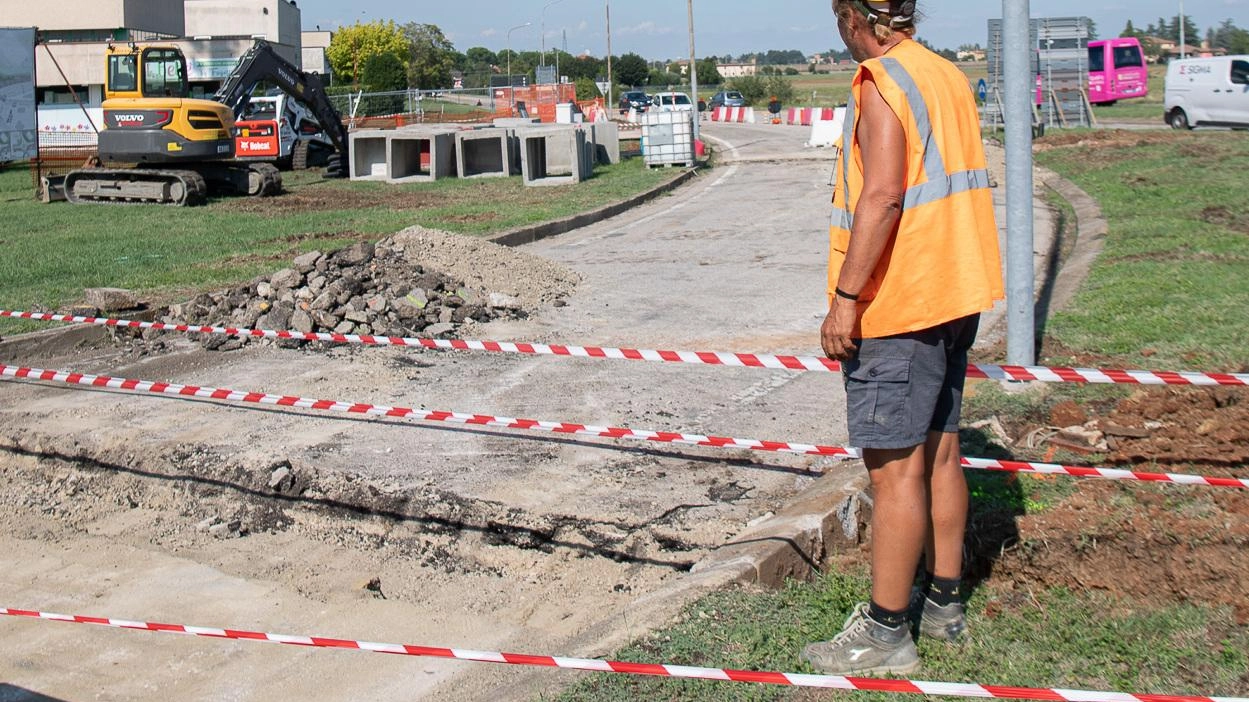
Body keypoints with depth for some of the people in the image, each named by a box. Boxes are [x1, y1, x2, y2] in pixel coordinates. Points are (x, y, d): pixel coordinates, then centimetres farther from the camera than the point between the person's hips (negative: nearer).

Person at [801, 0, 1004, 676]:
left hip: (897, 306, -9)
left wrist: (846, 298, -21)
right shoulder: (950, 77, 14)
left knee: (895, 467, -3)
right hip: (953, 298, 9)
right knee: (939, 452, 16)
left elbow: (883, 196, -23)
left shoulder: (882, 83, -13)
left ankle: (886, 633, 4)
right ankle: (943, 602, 27)